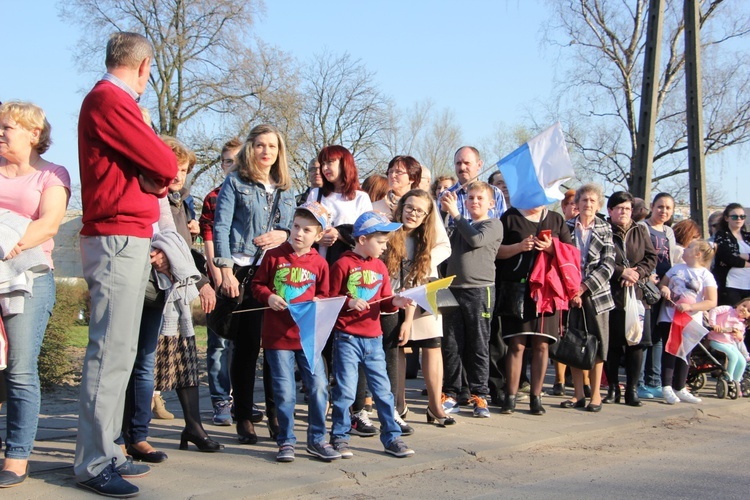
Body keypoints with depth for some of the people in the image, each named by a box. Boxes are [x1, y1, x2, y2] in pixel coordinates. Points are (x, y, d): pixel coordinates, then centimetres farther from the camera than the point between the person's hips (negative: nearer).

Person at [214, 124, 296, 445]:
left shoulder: (284, 189, 18)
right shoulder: (235, 182, 4)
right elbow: (220, 227, -3)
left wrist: (284, 234, -3)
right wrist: (226, 270, -13)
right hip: (244, 272, -4)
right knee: (247, 344, -4)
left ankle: (275, 413, 11)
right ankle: (244, 418, 5)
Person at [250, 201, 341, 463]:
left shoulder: (319, 263, 4)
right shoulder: (274, 256, 0)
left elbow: (324, 295, 12)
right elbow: (257, 284, 6)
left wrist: (316, 303, -9)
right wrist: (268, 297, -13)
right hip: (277, 336, -2)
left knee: (319, 387, 0)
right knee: (284, 392, 3)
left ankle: (316, 439, 15)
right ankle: (286, 441, 17)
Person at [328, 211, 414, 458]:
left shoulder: (380, 267, 12)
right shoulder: (343, 264, -6)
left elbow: (384, 302, 13)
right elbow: (330, 299, -6)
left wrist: (395, 302, -7)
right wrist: (349, 303, -22)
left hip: (373, 338, 5)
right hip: (347, 338, -5)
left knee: (382, 389, 8)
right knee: (345, 390, -1)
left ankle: (391, 437, 16)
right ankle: (339, 437, 12)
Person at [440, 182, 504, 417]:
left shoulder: (493, 224, 3)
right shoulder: (461, 225, 20)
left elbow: (476, 239, -16)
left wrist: (455, 214, -11)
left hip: (480, 290, -5)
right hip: (454, 289, 5)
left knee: (478, 345, 0)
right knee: (451, 344, 4)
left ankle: (479, 395, 7)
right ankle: (450, 393, 11)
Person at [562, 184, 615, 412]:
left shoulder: (605, 230, 4)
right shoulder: (566, 227, 6)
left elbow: (607, 265, -4)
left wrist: (584, 287, -12)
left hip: (596, 293, -1)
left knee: (597, 341, 1)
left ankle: (595, 394, 10)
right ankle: (579, 393, 12)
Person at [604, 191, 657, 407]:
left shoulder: (640, 232, 13)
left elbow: (651, 258, 9)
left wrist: (637, 273, -8)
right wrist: (622, 272, -15)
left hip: (636, 294, 3)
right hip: (610, 294, -3)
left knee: (636, 343, 1)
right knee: (612, 344, 2)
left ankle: (632, 390, 8)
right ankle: (613, 388, 12)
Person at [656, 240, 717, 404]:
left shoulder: (706, 275, -4)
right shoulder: (676, 268, 7)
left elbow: (712, 302, -10)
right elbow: (662, 284, 17)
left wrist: (690, 306, -22)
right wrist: (663, 288, -8)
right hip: (669, 318, 1)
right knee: (669, 350, -3)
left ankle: (679, 389, 18)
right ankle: (666, 387, 0)